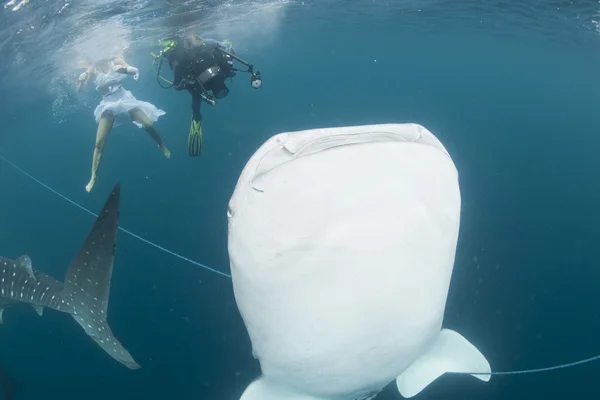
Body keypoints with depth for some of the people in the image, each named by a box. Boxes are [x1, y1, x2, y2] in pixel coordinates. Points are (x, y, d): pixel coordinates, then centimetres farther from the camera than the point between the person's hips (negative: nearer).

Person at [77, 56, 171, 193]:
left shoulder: (115, 61, -5)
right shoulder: (93, 69, -4)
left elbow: (135, 71, -13)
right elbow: (79, 90, -8)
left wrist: (124, 69, -33)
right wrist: (80, 80, -30)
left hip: (124, 98, 0)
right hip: (108, 104, 0)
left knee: (148, 125, -11)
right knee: (99, 143, -6)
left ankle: (162, 146, 20)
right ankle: (93, 177, 1)